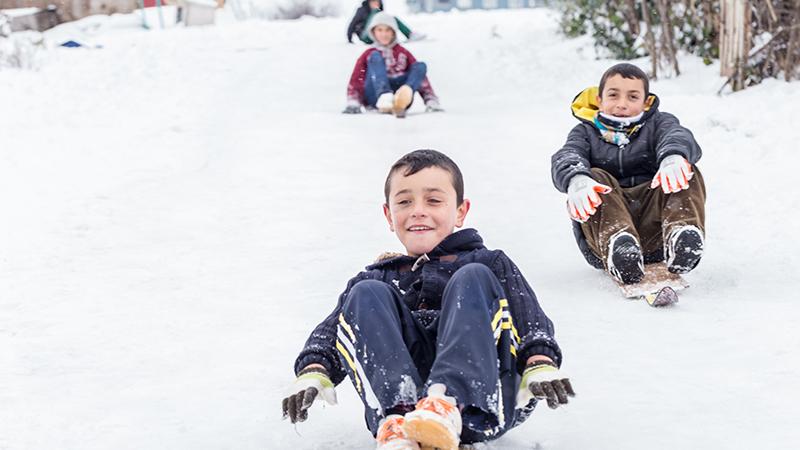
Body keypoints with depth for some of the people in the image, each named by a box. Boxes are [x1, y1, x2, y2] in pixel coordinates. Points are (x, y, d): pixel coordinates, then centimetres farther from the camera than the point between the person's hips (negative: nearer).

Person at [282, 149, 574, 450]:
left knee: (471, 279, -17)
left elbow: (531, 319, 8)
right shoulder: (379, 278, 30)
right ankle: (397, 422, -39)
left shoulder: (490, 264, 24)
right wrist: (313, 371, -8)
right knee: (366, 295, -12)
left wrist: (541, 364, -14)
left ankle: (447, 406, -45)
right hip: (395, 389, 2)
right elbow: (330, 330, 15)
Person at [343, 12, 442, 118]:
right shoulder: (368, 55, 20)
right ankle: (384, 98, -49)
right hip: (375, 96, -2)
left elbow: (421, 77, 17)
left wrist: (431, 101, 2)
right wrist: (353, 104, -7)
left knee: (420, 66, -17)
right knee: (375, 57, -18)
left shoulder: (403, 53, 24)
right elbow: (356, 80, 10)